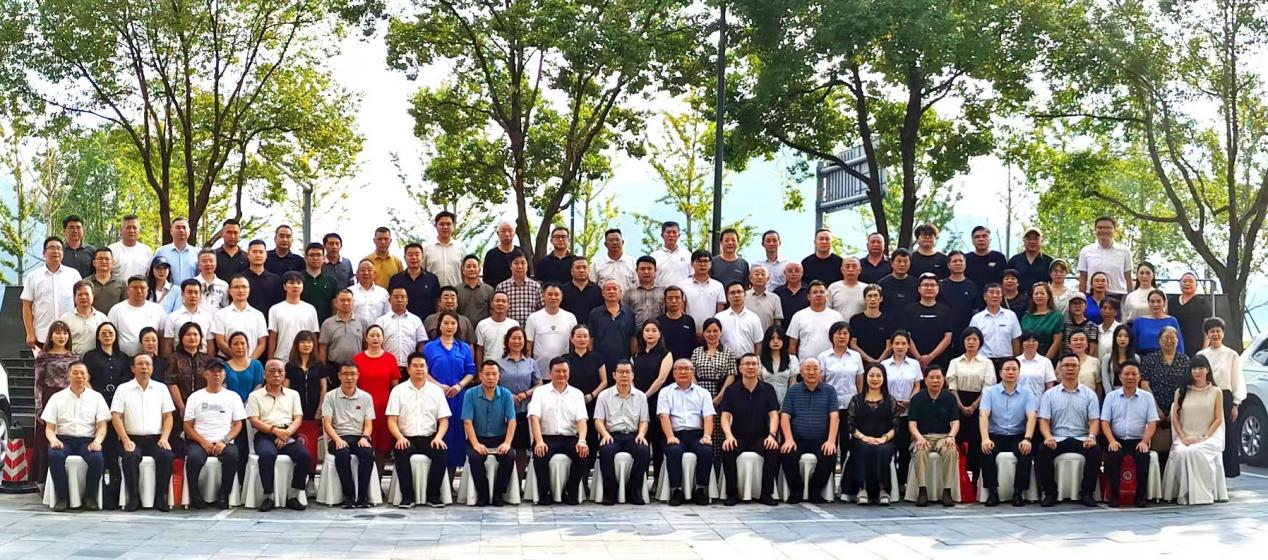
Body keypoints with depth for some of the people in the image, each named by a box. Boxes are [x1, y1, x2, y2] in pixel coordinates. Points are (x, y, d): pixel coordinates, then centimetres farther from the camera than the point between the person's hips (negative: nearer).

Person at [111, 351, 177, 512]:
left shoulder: (161, 388, 13)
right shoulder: (123, 389, 8)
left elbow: (168, 416, 10)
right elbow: (116, 416, 1)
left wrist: (164, 438, -5)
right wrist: (125, 440, -11)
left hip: (156, 438, 1)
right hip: (133, 438, -1)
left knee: (166, 455, -29)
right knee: (130, 457, -33)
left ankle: (160, 498, -20)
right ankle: (133, 498, -21)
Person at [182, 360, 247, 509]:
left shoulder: (233, 396, 13)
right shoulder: (195, 397, 12)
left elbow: (238, 424, 7)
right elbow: (187, 425, 7)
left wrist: (224, 441, -11)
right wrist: (203, 442, -10)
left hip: (224, 442, 0)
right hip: (200, 441, 0)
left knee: (232, 455, -34)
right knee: (194, 457, -34)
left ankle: (223, 494, -15)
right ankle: (194, 494, -13)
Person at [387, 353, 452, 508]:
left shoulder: (436, 390, 10)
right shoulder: (398, 390, 6)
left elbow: (444, 420, 7)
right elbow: (392, 421, 1)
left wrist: (439, 437, -13)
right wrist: (400, 437, -18)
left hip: (429, 437, 1)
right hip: (406, 438, -1)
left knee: (442, 452, -29)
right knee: (401, 452, -34)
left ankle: (433, 495, -15)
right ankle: (407, 496, -22)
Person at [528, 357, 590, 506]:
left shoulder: (576, 394, 14)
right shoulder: (540, 392, 8)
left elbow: (582, 419, 2)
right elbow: (534, 417, -5)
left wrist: (582, 440, -18)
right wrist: (539, 441, -22)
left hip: (570, 438, 2)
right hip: (547, 438, -2)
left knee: (583, 453, -29)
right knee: (540, 454, -34)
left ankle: (571, 492, -10)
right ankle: (544, 494, -14)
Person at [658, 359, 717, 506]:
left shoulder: (703, 393, 18)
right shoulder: (666, 393, 15)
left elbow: (708, 417, 6)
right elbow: (664, 416, 1)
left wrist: (707, 436, -13)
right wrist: (670, 437, -17)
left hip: (697, 434, 1)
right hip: (676, 434, -1)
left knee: (706, 450, -32)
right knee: (674, 451, -35)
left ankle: (701, 490, -20)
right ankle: (676, 491, -26)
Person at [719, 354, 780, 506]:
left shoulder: (767, 389, 6)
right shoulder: (732, 391, 5)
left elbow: (773, 415, 0)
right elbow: (725, 416, -2)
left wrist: (772, 435, -19)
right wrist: (729, 435, -21)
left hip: (761, 437, 0)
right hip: (738, 437, 0)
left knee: (774, 450, -31)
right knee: (727, 451, -32)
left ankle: (766, 493, -18)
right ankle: (732, 493, -18)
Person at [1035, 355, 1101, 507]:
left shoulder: (1089, 394, 10)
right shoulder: (1049, 394, 9)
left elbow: (1094, 420, 2)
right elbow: (1043, 420, 1)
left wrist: (1091, 436, -19)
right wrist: (1048, 437, -20)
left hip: (1081, 439, 0)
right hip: (1057, 439, 0)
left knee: (1095, 451, -31)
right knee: (1042, 452, -30)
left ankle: (1086, 493, -16)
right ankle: (1050, 493, -14)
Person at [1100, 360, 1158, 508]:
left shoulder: (1147, 397, 8)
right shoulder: (1111, 396, 8)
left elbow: (1152, 423, 2)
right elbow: (1105, 422, 2)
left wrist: (1144, 441, -14)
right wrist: (1111, 440, -15)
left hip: (1138, 440, 0)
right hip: (1117, 440, 0)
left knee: (1144, 456, -31)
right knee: (1112, 456, -31)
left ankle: (1141, 495, -15)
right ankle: (1114, 494, -19)